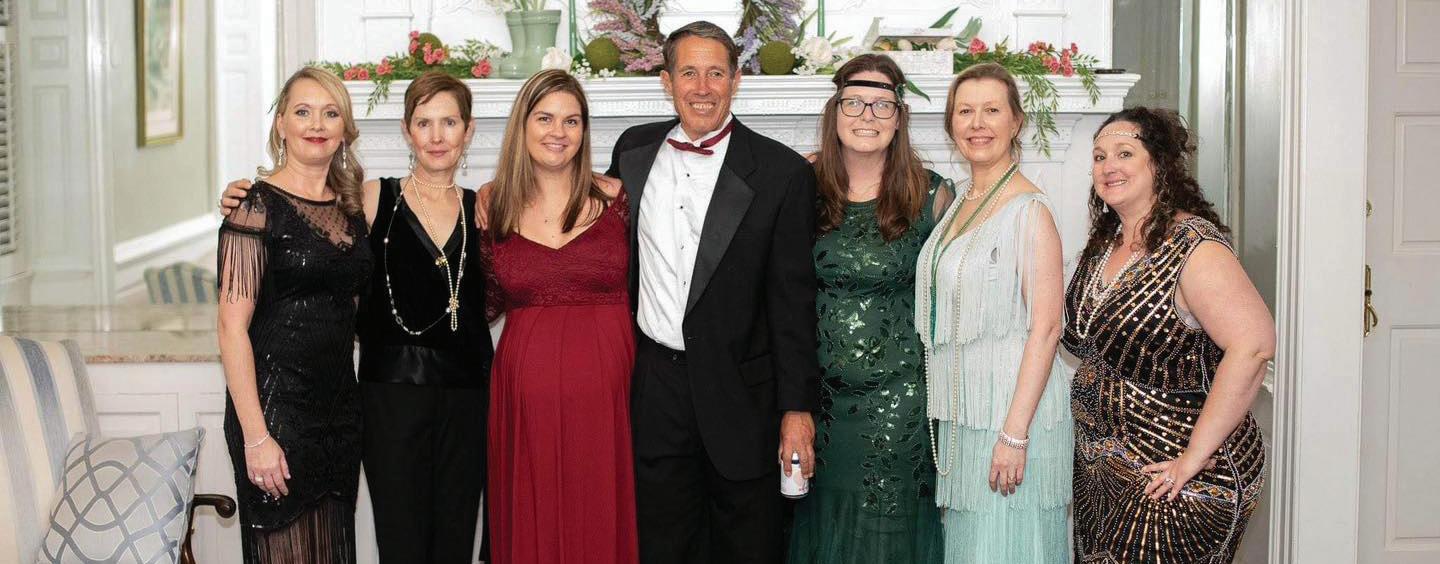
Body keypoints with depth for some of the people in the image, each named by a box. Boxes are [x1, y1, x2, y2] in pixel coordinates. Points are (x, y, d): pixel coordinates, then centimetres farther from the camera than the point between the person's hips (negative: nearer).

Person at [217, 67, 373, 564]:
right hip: (276, 406, -6)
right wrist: (256, 436, -19)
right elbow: (233, 328, -14)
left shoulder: (351, 205, 10)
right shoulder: (258, 206, -9)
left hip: (339, 407, 6)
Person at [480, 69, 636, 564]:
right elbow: (490, 301, 15)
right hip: (527, 388, 1)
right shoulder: (493, 205, 4)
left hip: (606, 389, -1)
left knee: (601, 524, 6)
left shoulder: (614, 198, 1)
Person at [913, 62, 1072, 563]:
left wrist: (1015, 433, -21)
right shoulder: (955, 202, 12)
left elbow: (1045, 328, -16)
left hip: (1012, 409, -8)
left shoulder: (1030, 210, -12)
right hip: (962, 411, 8)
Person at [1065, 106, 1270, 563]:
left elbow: (1253, 345, -28)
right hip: (1102, 471, 8)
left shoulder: (1193, 247, -19)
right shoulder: (1104, 244, 7)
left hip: (1176, 485, -8)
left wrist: (1195, 456, -26)